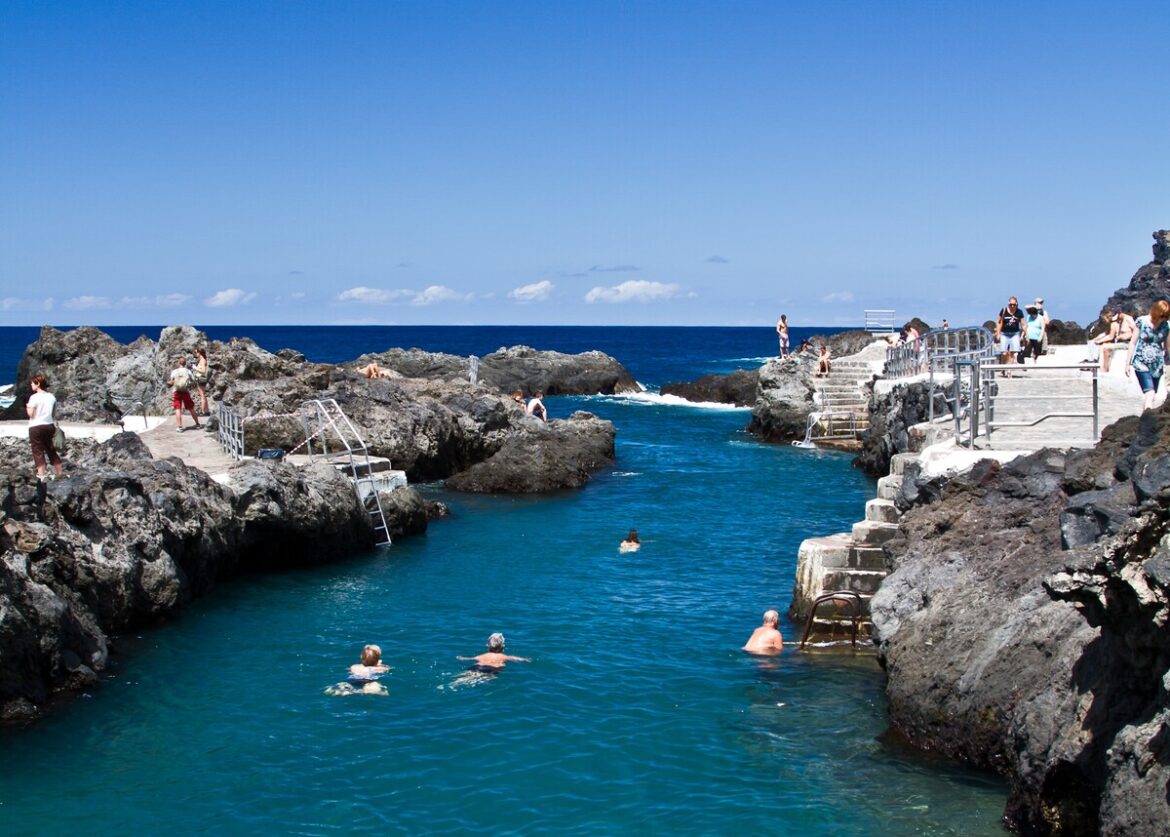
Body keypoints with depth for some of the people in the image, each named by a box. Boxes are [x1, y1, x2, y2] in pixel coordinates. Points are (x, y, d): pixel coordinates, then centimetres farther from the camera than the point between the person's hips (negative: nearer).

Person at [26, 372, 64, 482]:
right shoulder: (52, 397, 5)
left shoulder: (34, 397, -12)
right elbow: (54, 413, 9)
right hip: (49, 425, 6)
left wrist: (28, 407, 4)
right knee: (51, 450, 15)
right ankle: (59, 473, 20)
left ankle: (41, 475, -5)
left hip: (36, 427, -5)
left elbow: (30, 414, -14)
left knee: (38, 452, 0)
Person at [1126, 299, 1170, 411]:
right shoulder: (1141, 321, -4)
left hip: (1157, 365, 4)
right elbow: (1133, 342, 1)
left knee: (1152, 396, 7)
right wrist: (1128, 363, 2)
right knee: (1150, 393, -19)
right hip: (1141, 363, -4)